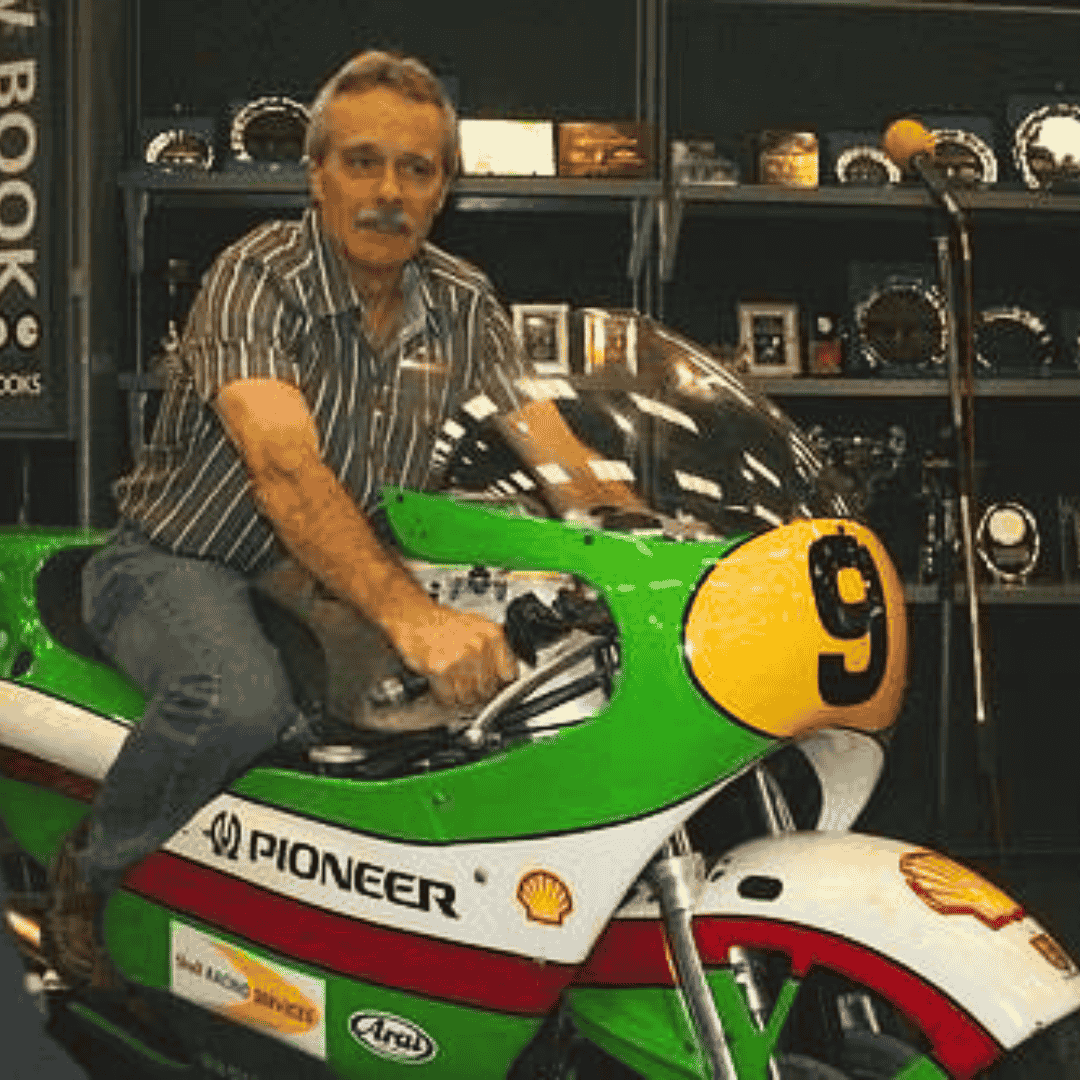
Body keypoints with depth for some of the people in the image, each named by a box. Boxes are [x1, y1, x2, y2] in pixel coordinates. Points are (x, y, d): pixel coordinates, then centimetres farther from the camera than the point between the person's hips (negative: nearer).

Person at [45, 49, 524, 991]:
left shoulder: (465, 307, 2)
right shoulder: (256, 278, -17)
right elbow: (284, 468, -33)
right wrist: (406, 615, -47)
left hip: (346, 576, 6)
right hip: (183, 563, -6)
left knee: (498, 667, -17)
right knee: (241, 697, -37)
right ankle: (95, 867, -7)